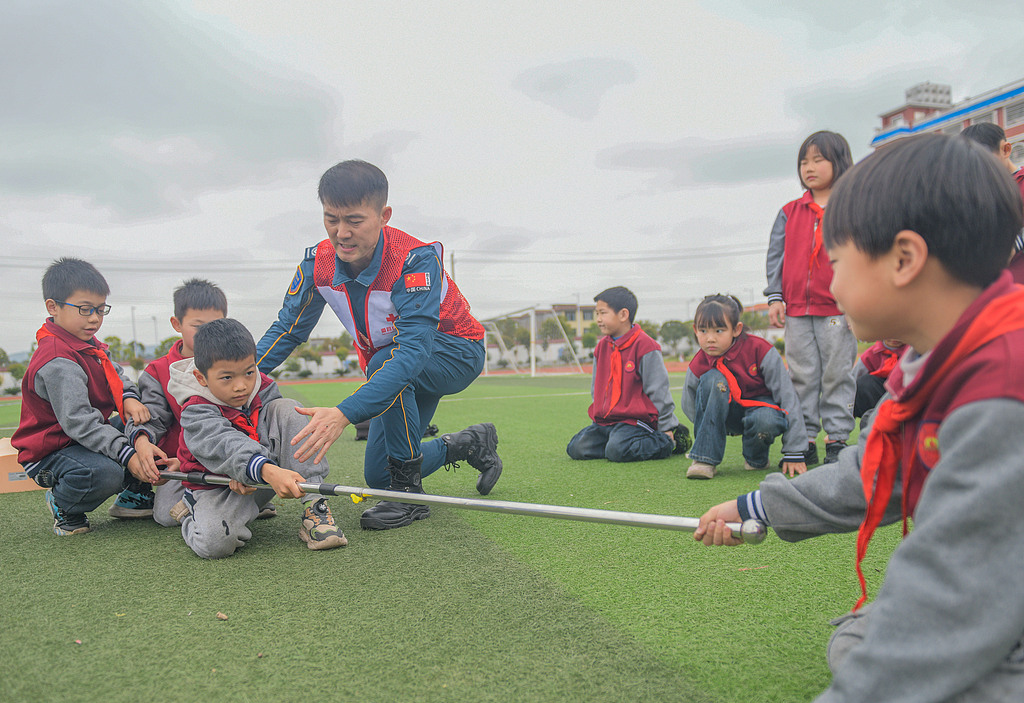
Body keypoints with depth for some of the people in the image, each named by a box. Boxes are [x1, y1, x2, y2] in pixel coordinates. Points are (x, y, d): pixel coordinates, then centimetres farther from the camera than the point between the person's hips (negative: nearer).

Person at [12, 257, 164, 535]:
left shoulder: (90, 345, 6)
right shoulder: (57, 361, -26)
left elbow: (116, 375, 18)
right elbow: (79, 421, -33)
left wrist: (130, 398, -8)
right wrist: (128, 456, -38)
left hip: (89, 437, 9)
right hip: (50, 451, -9)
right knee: (104, 473, -36)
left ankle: (135, 495, 15)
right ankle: (62, 505, -1)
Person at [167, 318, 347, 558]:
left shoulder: (263, 388, -5)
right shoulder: (196, 413, -21)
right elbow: (226, 446, -39)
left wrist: (247, 471, -24)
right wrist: (269, 472, -58)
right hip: (218, 486, -4)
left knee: (286, 409, -17)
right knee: (214, 543, -35)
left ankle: (313, 509, -21)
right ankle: (190, 514, 7)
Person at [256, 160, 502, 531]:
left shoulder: (415, 259, -35)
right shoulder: (318, 264, -16)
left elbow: (413, 349, -45)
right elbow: (286, 329, -6)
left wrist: (345, 413, -56)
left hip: (456, 353, -6)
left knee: (382, 362, -38)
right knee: (377, 476, 4)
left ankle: (409, 490, -22)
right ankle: (471, 444, 27)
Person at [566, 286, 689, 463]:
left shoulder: (644, 346, -9)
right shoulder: (602, 347, 13)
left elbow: (658, 390, -8)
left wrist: (666, 427, -6)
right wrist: (598, 419, 17)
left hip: (635, 420, -6)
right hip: (604, 421, 6)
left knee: (617, 451, -30)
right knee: (576, 448, -11)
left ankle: (668, 442, -6)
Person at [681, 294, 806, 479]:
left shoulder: (759, 350, -23)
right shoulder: (698, 366, -16)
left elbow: (788, 396, -19)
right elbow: (689, 407, 1)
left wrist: (794, 454, -21)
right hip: (729, 414, 2)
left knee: (767, 421, -40)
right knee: (712, 380, -30)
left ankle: (756, 458, -2)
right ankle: (705, 458, -25)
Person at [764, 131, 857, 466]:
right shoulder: (790, 212, 11)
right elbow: (776, 255, 9)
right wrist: (774, 296, 0)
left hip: (838, 309, -3)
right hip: (796, 308, 3)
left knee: (837, 375, 3)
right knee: (802, 377, 7)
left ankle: (837, 440, 12)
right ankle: (805, 440, 15)